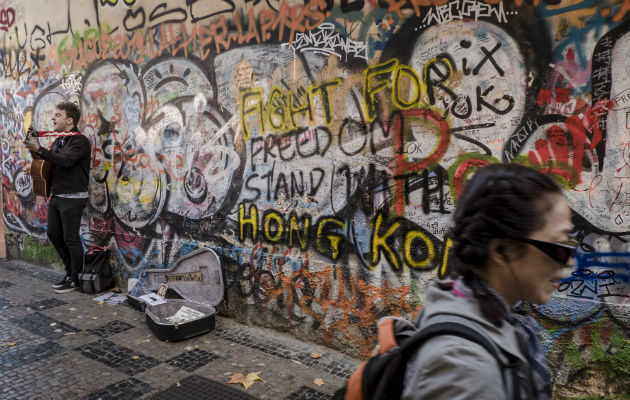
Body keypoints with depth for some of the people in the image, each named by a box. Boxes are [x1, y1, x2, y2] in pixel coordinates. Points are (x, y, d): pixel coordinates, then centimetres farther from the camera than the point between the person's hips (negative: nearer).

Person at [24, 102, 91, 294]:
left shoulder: (80, 141, -12)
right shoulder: (57, 141, 15)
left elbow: (66, 161, -27)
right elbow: (51, 164, 22)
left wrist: (40, 150, -29)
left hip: (72, 198, -9)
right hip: (55, 196, 9)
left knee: (70, 238, -2)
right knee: (53, 234, 13)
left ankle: (76, 278, 12)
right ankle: (70, 270, 27)